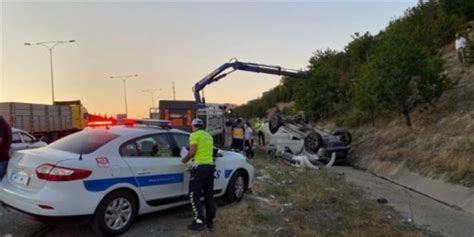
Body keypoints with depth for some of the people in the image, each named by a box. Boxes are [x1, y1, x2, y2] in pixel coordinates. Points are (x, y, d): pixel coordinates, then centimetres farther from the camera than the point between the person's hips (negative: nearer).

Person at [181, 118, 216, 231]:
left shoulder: (195, 135, -4)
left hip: (200, 167, -7)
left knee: (194, 196, 0)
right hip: (210, 166, 8)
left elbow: (192, 152, -14)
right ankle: (210, 221, 19)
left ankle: (199, 222, -3)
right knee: (209, 195, 13)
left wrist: (184, 160, 3)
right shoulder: (209, 136, 18)